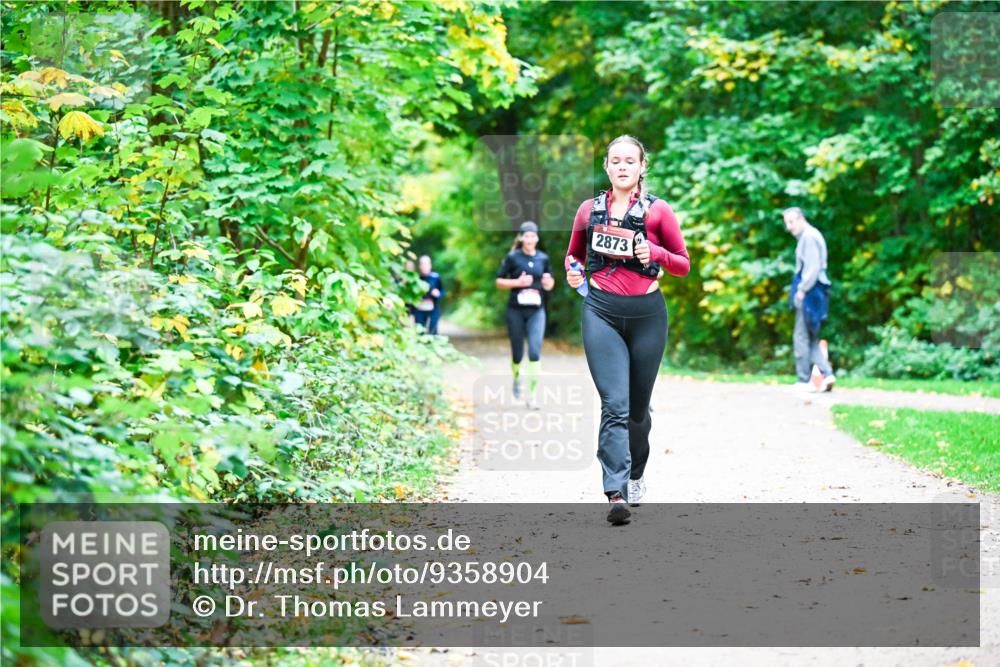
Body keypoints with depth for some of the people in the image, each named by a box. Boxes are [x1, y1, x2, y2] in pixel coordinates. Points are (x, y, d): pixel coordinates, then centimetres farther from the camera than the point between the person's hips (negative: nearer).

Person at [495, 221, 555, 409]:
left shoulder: (543, 258, 6)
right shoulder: (512, 258, -2)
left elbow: (550, 284, 16)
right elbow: (499, 281, 1)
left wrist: (548, 283, -7)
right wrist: (517, 282, -15)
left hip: (536, 311, 1)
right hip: (516, 311, -1)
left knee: (535, 352, -14)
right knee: (517, 353, 7)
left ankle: (532, 395, -10)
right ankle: (516, 377, 41)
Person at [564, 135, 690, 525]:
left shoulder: (658, 211, 2)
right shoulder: (589, 210, 7)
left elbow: (683, 265, 6)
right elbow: (573, 254, 22)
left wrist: (655, 253, -13)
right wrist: (572, 272, -1)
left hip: (647, 313, 0)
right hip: (601, 312, 0)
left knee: (638, 407, 12)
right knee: (614, 405, -14)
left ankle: (637, 472, 40)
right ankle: (616, 494, -21)